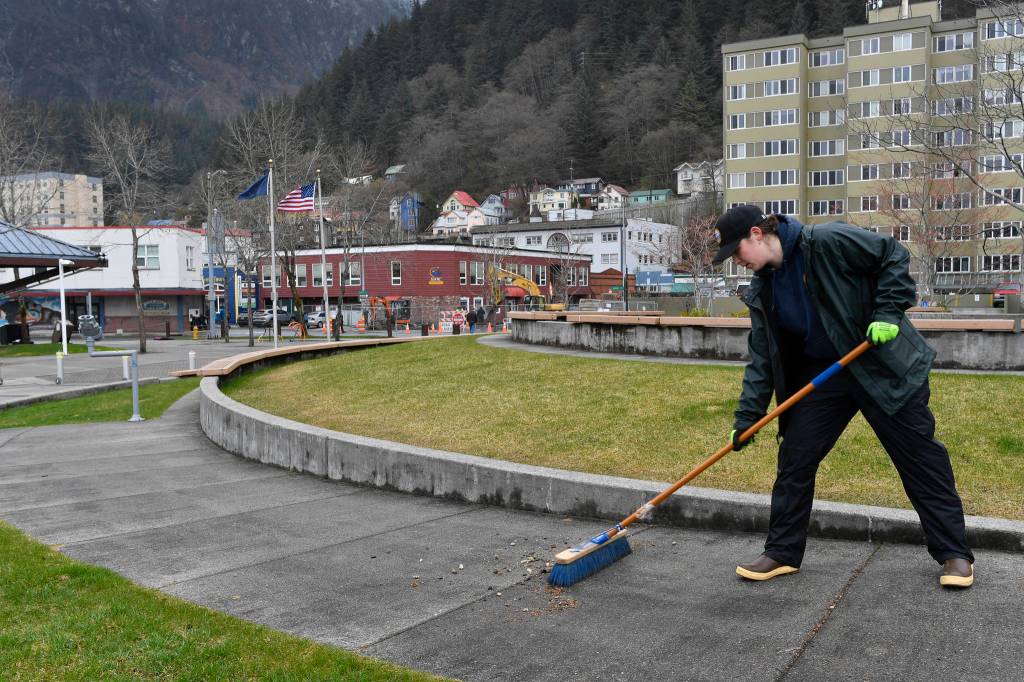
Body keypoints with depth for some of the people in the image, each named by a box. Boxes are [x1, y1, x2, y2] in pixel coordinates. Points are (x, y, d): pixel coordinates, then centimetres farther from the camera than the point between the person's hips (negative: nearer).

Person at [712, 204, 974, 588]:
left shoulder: (827, 242, -19)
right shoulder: (762, 291, 1)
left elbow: (893, 254, -11)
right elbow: (762, 358, 3)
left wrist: (888, 312, -20)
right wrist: (746, 417, -2)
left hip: (884, 364, -6)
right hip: (820, 372, 6)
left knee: (920, 456, 2)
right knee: (794, 457, 2)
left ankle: (955, 554, 17)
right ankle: (782, 553, 14)